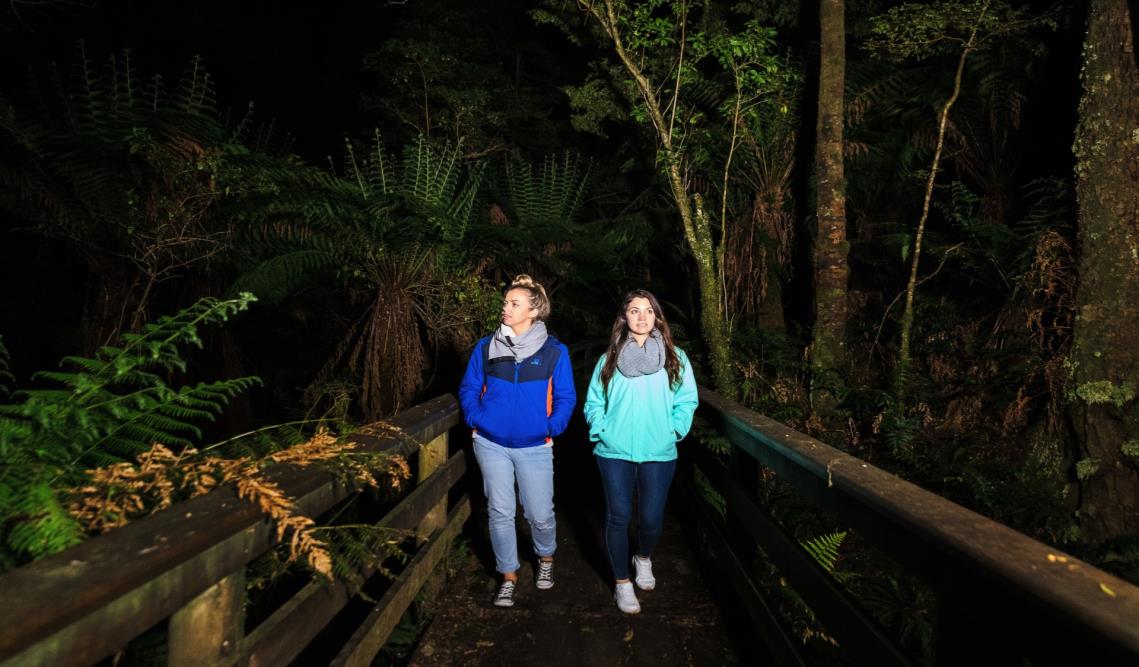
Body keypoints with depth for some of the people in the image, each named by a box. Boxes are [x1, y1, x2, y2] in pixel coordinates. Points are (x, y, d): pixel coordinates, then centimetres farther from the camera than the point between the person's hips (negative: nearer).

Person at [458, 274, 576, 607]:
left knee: (540, 514, 7)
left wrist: (552, 428, -11)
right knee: (500, 512, 8)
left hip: (535, 447, -1)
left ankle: (546, 559, 38)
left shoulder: (554, 351, -4)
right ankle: (508, 577, 26)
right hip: (491, 445, 2)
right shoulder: (486, 347, 1)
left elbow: (565, 397, 0)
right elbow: (469, 388, 9)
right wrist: (476, 419, -4)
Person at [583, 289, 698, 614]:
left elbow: (687, 400, 3)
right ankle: (622, 583, 20)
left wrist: (672, 431, -8)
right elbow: (593, 401, 7)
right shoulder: (609, 359, 5)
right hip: (614, 453, 0)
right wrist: (602, 430, -6)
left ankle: (644, 559, 39)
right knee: (618, 517, 2)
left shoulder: (675, 357, 4)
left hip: (659, 454, 0)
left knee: (651, 518, 6)